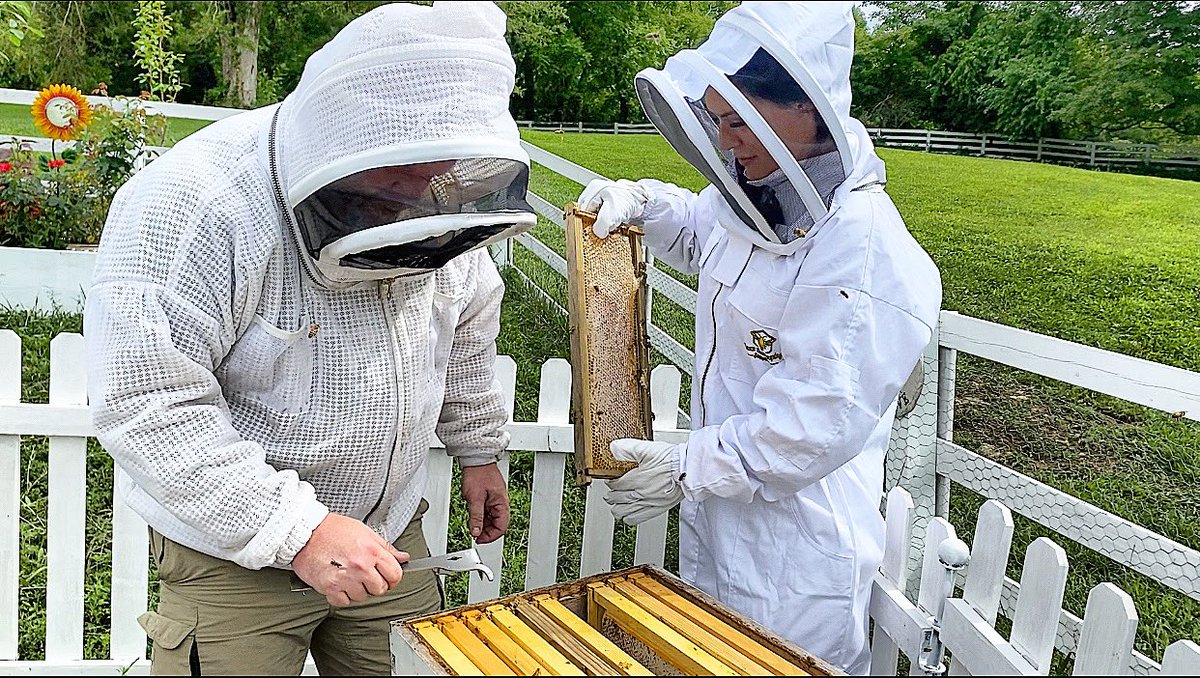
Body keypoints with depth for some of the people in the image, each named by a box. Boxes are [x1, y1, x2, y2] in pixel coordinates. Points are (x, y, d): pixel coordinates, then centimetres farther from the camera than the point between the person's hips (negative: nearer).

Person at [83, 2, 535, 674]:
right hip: (234, 556, -5)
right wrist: (298, 531, -30)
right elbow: (146, 404, -28)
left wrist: (479, 450, 19)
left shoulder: (435, 199, -5)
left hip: (391, 534, 5)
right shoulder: (193, 207, -25)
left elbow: (467, 335, 11)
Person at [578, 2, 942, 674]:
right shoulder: (761, 202, -1)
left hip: (796, 557, -8)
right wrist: (643, 201, 3)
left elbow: (814, 428, -29)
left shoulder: (868, 257, -29)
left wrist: (686, 468, -19)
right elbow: (698, 233, 23)